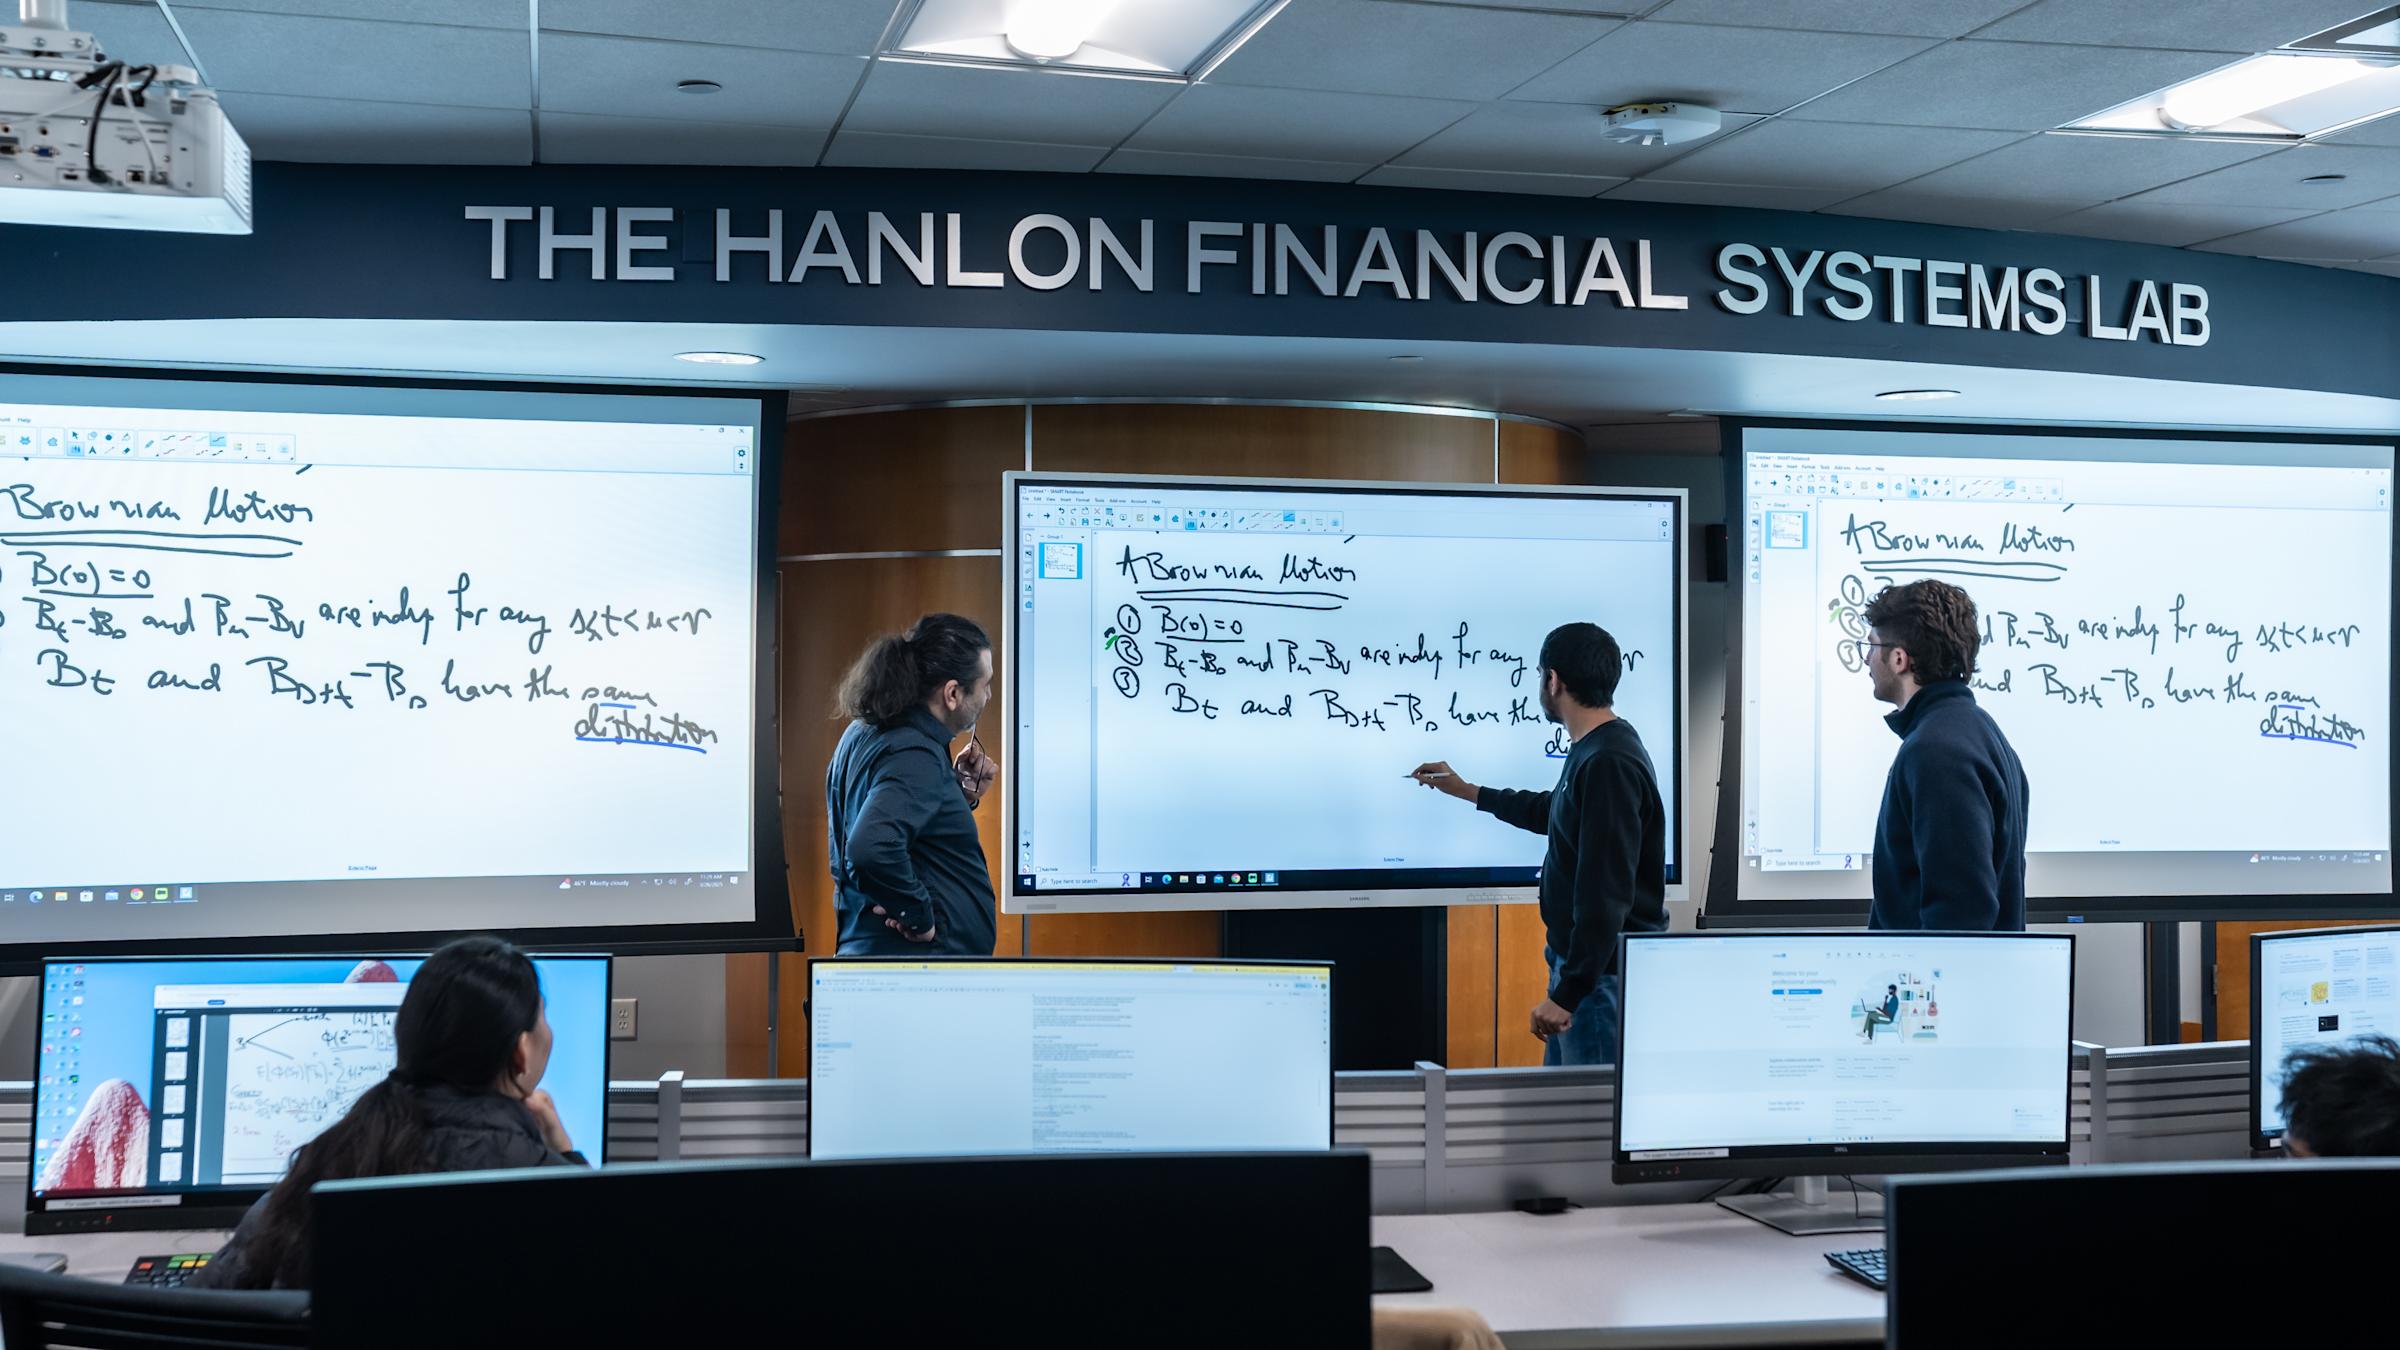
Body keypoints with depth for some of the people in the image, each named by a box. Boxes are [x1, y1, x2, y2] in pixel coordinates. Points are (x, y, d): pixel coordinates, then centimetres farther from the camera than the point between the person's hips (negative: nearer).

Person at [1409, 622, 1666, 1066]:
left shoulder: (1608, 765, -23)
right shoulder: (1593, 751, 11)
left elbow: (1606, 896, -27)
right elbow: (1553, 811, 33)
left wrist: (1566, 994, -25)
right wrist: (1467, 791, 39)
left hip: (1602, 974, -11)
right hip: (1577, 960, 11)